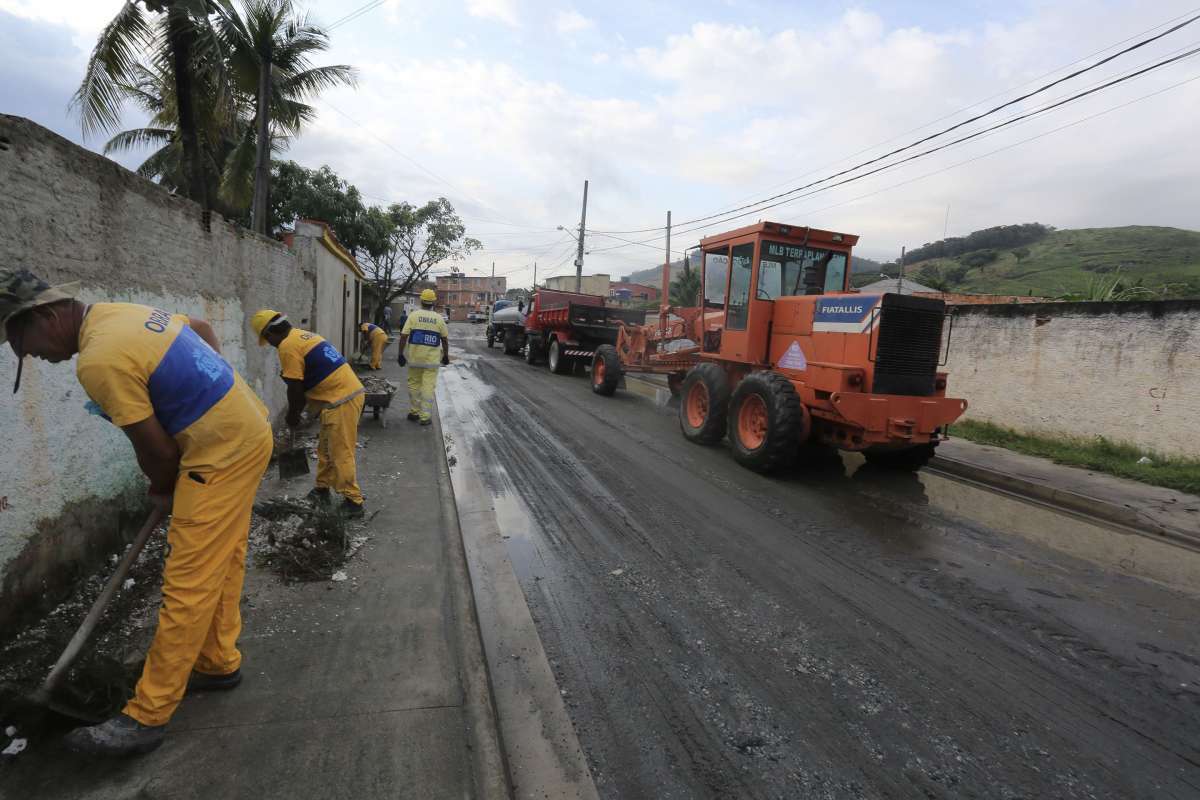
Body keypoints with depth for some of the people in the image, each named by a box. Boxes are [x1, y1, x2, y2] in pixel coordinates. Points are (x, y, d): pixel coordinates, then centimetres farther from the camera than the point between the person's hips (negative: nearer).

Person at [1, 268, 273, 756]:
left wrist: (163, 491, 8)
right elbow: (202, 328, 26)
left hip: (223, 454, -10)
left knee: (187, 586, -2)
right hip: (246, 429, 10)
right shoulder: (123, 312, 7)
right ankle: (219, 663, 34)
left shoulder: (98, 361, -19)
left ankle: (146, 717, 10)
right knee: (223, 564, 19)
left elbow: (157, 450, -13)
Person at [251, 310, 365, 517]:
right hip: (351, 392, 10)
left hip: (341, 400, -10)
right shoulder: (302, 335, 18)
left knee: (341, 454, -3)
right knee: (325, 449, 21)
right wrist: (298, 411, 26)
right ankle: (322, 490, 32)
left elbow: (295, 388, -10)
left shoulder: (287, 346, -11)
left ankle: (353, 502, 4)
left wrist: (292, 416, 5)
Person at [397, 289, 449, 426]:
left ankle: (414, 412, 22)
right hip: (432, 358, -1)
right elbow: (445, 339, 7)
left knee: (413, 384, 16)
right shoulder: (439, 318, 1)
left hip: (414, 357, 1)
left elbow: (403, 336, -6)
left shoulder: (413, 315, -2)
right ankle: (425, 417, 1)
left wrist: (401, 354, 0)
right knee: (428, 386, 1)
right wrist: (446, 355, 18)